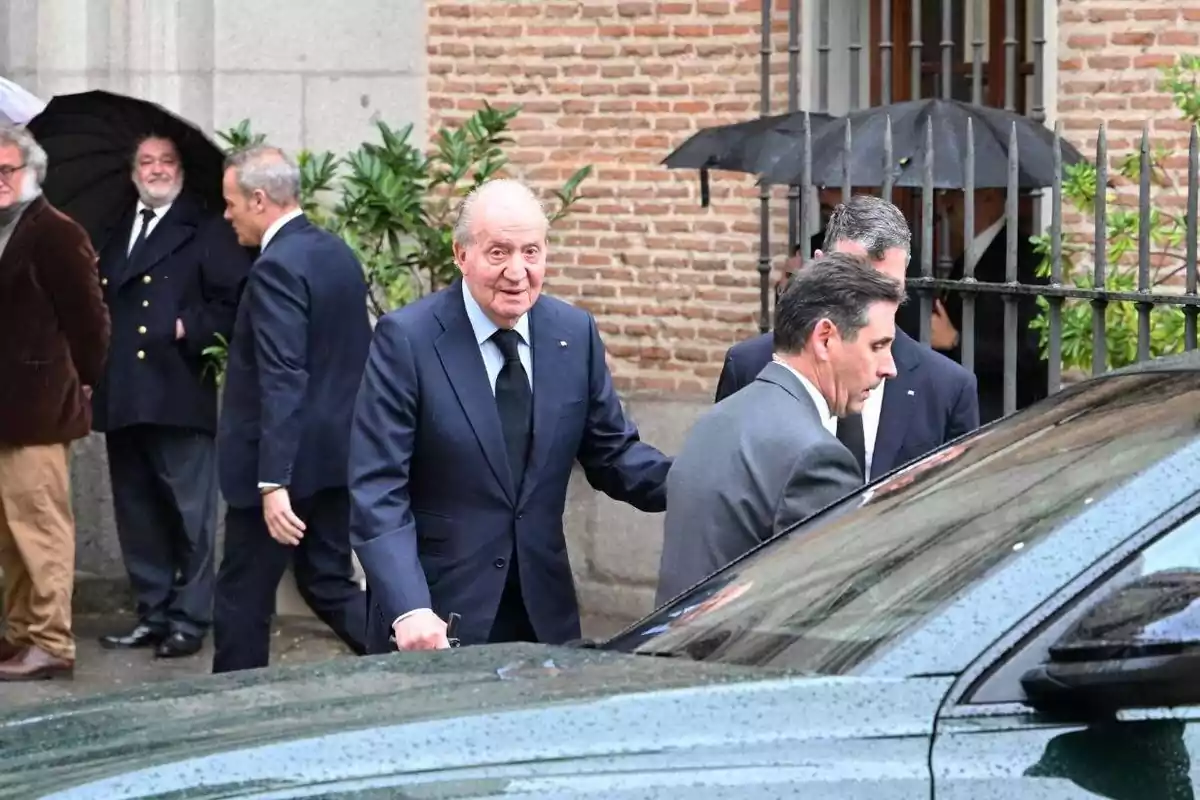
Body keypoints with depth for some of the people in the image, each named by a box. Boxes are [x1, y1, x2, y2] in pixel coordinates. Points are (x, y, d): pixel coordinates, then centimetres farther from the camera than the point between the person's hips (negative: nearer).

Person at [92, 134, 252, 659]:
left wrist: (190, 328, -14)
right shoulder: (115, 234, 19)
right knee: (137, 513, 9)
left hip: (179, 394, -6)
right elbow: (101, 298, 20)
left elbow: (235, 303, -5)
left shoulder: (206, 232, 1)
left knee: (189, 513, -4)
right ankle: (152, 615, 16)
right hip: (123, 397, 6)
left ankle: (189, 619, 1)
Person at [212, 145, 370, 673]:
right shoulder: (338, 254, 10)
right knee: (329, 586, 14)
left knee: (243, 597, 3)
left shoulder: (277, 268, -18)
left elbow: (282, 382, -25)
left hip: (287, 462, -9)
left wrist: (273, 483, -28)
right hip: (337, 452, 9)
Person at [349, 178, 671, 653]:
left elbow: (611, 453, 11)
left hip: (544, 612, 4)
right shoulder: (406, 339, -11)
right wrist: (409, 610, -26)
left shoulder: (575, 333, 3)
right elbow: (377, 489, -14)